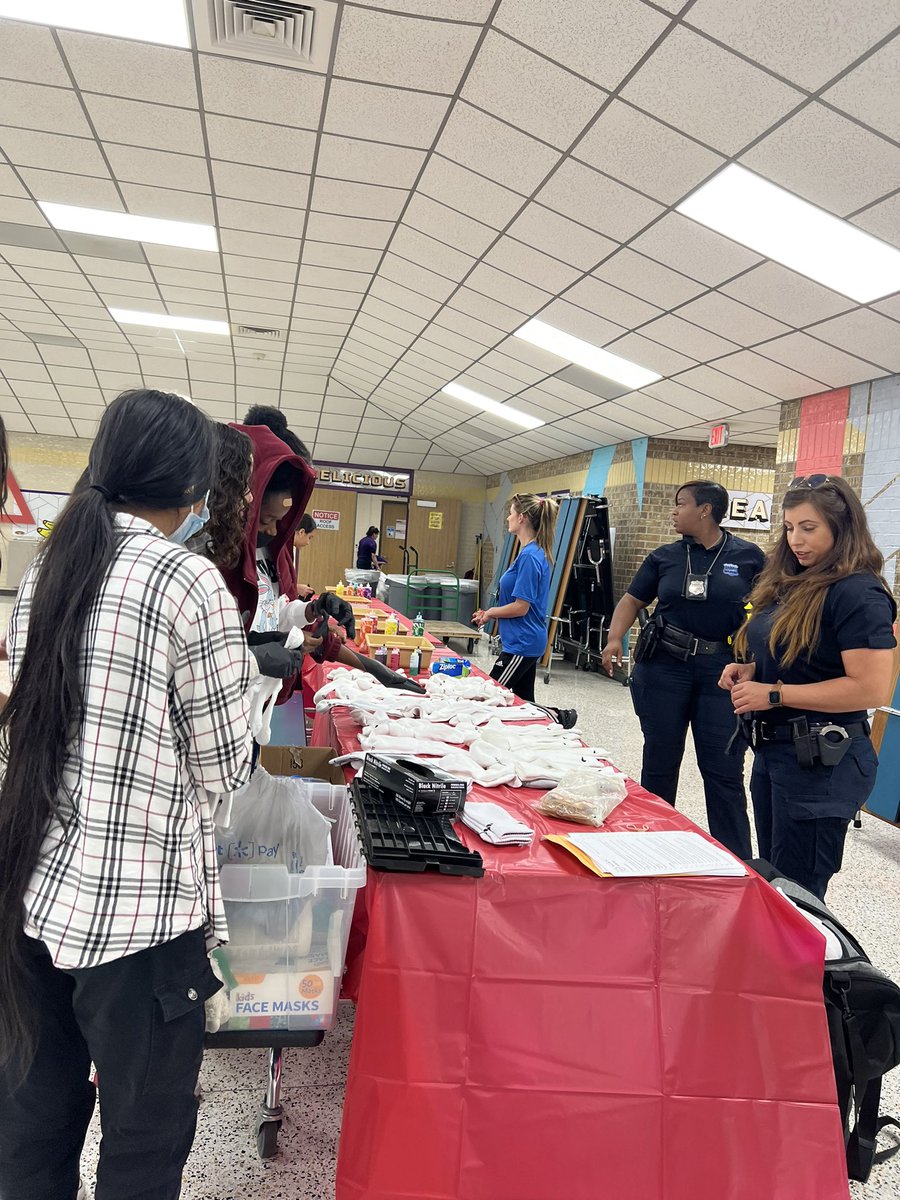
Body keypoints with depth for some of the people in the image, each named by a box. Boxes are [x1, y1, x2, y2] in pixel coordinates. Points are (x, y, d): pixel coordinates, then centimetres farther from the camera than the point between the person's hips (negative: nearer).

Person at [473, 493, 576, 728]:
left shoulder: (529, 556, -20)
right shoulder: (535, 553, 10)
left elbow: (521, 607, -21)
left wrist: (490, 613, -5)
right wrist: (491, 614, 12)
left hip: (521, 644, -10)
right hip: (525, 641, 10)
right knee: (523, 702, 15)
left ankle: (555, 716, 0)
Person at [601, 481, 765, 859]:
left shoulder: (748, 556, -1)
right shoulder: (664, 557, 6)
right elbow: (632, 600, 9)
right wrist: (615, 637, -9)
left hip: (723, 671, -2)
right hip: (664, 665, 3)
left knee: (724, 769, 0)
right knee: (659, 760, 11)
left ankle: (738, 863, 12)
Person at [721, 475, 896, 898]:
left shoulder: (858, 593, -17)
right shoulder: (791, 585, 10)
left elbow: (872, 689, -24)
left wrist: (774, 694, -22)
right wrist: (750, 671, 2)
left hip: (822, 762, -9)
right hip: (772, 749, 9)